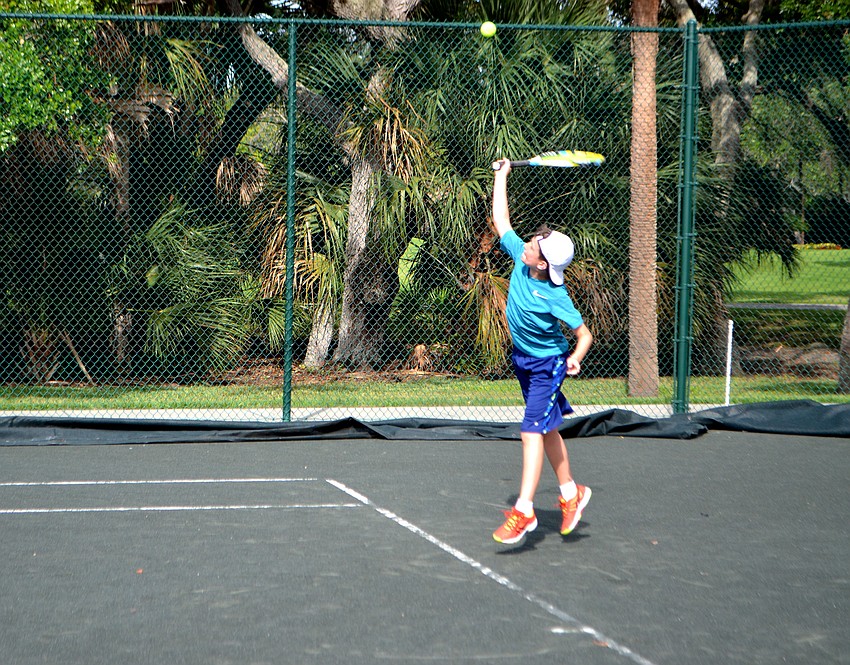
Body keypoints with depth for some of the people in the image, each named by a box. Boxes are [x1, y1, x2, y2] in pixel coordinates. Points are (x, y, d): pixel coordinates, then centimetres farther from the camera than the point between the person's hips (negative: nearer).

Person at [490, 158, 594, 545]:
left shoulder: (555, 296, -27)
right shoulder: (520, 256, -11)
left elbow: (585, 334, -17)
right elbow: (500, 220, 2)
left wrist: (576, 359, -36)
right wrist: (501, 177, 5)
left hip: (548, 365, -8)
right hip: (524, 362, 8)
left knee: (532, 431, -16)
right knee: (547, 430, 17)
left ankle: (524, 511, -18)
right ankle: (570, 493, 32)